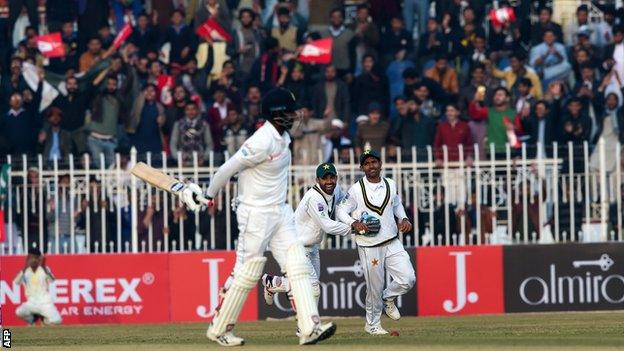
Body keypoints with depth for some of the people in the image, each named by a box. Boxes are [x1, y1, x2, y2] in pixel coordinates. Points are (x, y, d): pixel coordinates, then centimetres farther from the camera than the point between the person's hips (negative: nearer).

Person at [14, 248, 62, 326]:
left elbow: (52, 280, -18)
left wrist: (43, 266, -28)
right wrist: (25, 267, -21)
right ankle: (33, 319, 4)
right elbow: (16, 282, -15)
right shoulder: (25, 271, 3)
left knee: (56, 321, -23)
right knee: (19, 312, -30)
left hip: (45, 303, -1)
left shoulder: (45, 269, 0)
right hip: (32, 303, 1)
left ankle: (44, 318, 14)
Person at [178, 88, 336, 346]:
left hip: (280, 213, 9)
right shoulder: (262, 142, -21)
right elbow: (227, 169, -16)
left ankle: (309, 328, -10)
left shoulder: (283, 136, 8)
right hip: (256, 215, -9)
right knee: (246, 273, -2)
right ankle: (219, 329, 13)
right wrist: (209, 196, -2)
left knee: (298, 266, -3)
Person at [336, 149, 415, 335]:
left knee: (408, 279, -9)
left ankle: (388, 298, 22)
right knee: (375, 288, 2)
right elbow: (341, 210, -3)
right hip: (369, 247, -4)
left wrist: (404, 219, 5)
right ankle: (372, 325, 22)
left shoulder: (391, 185, 7)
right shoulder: (356, 189, -7)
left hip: (392, 243, 4)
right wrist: (354, 224, -21)